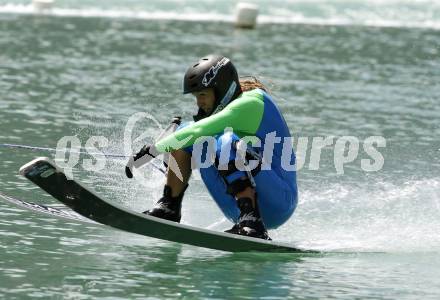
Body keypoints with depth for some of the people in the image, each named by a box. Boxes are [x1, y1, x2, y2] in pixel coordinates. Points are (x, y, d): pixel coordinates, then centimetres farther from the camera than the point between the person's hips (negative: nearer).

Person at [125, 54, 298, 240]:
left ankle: (252, 225, -42)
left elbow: (199, 131, -25)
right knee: (184, 135, 8)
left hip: (280, 202, -9)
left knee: (225, 141, -33)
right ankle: (169, 208, -3)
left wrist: (152, 151, -24)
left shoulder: (250, 103, -14)